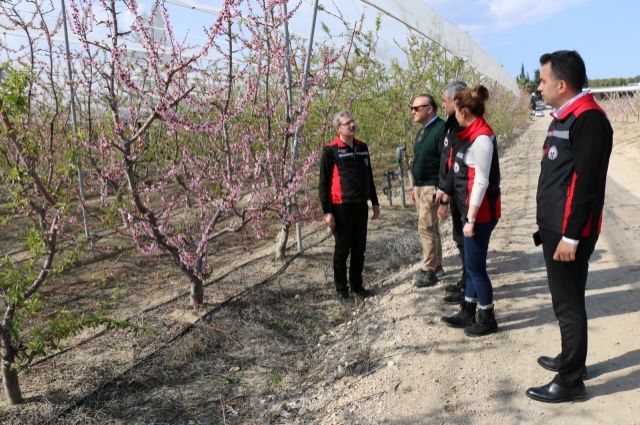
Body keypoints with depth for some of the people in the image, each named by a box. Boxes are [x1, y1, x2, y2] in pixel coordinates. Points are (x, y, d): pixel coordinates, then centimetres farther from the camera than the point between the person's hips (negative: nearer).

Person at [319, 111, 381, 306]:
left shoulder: (362, 147, 10)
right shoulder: (331, 151, -8)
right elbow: (323, 183, -8)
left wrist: (375, 202, 18)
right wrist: (327, 211, -13)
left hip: (361, 207, 6)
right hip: (342, 208, -5)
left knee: (359, 248, 12)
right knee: (342, 250, 3)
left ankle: (357, 285, 27)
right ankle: (342, 290, 15)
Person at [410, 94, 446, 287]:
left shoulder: (441, 129, -15)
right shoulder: (422, 131, 14)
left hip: (432, 188, -9)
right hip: (420, 187, 9)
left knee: (426, 228, -8)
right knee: (430, 227, 15)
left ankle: (428, 271, -1)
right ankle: (436, 263, 26)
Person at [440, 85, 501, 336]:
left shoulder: (482, 138, -18)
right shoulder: (472, 135, 10)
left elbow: (481, 182, -21)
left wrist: (471, 219, -20)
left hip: (480, 213, -9)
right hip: (471, 210, 9)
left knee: (475, 265, 1)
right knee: (471, 264, 16)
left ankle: (488, 319, 17)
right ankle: (468, 313, 29)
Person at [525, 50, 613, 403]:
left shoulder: (588, 119, -17)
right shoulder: (564, 117, 14)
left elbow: (585, 183, -22)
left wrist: (571, 236, -22)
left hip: (569, 233, -10)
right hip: (555, 228, 10)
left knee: (569, 304, 1)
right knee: (564, 300, 20)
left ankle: (571, 382, 14)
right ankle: (570, 359, 37)